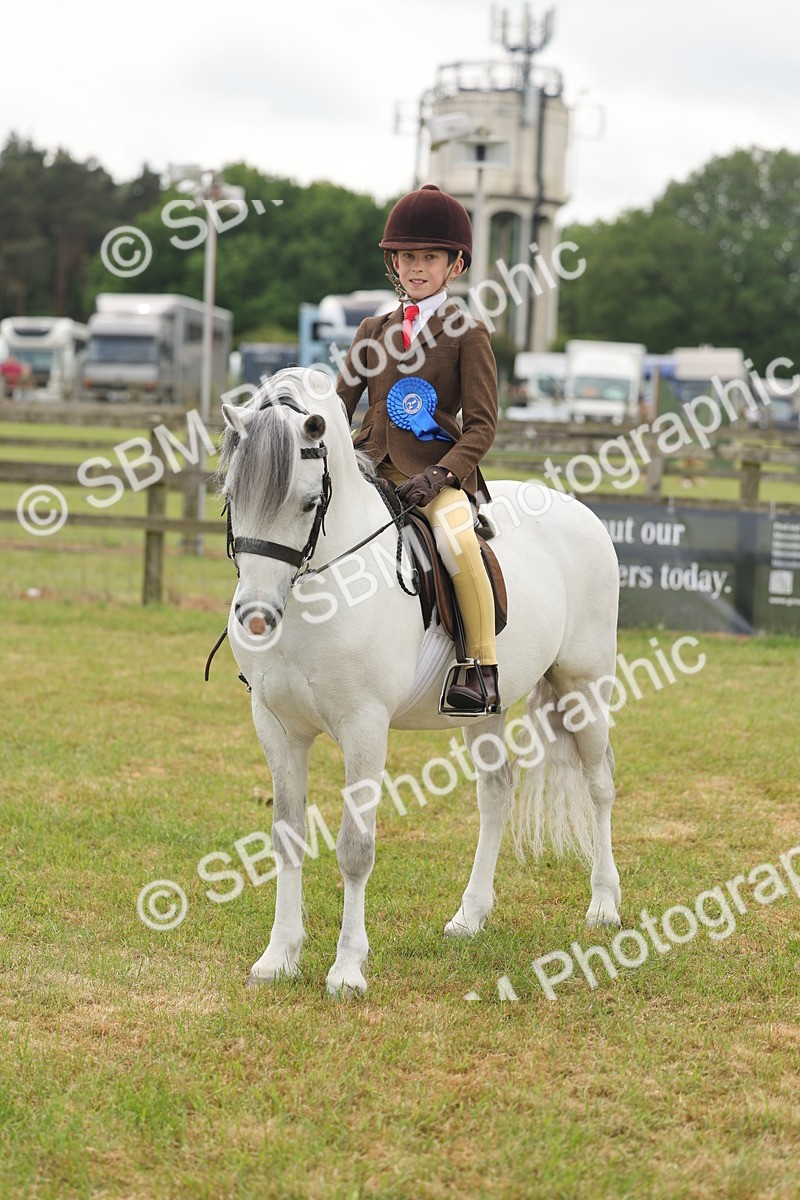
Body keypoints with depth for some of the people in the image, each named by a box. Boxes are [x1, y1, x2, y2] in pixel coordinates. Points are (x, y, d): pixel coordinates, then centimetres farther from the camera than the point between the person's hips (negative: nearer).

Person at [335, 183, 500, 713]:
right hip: (371, 465, 5)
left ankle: (484, 668, -20)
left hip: (436, 469, -5)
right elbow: (341, 404, 17)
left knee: (457, 539, -34)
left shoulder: (467, 334, 0)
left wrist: (440, 475, -19)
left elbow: (481, 425, -4)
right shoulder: (374, 331, 14)